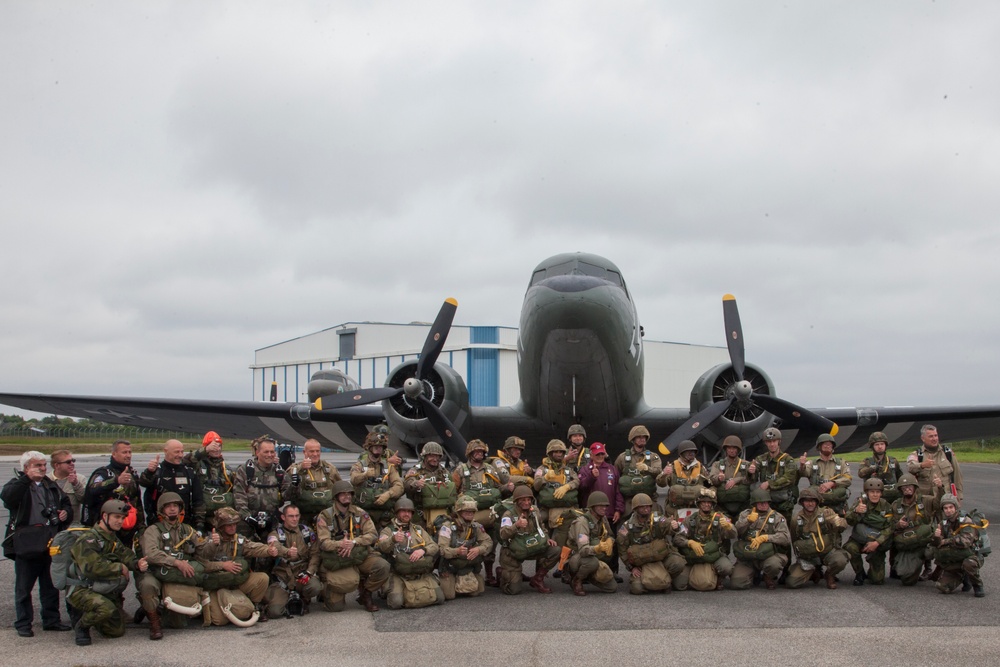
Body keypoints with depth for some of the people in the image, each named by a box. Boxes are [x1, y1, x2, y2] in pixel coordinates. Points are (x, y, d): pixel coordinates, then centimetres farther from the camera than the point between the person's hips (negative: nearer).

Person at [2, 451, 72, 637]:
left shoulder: (51, 485, 16)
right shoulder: (18, 484, -3)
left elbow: (65, 502, 28)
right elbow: (7, 496, -25)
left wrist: (66, 511, 5)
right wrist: (27, 478, -28)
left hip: (50, 542, 6)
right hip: (26, 543, -5)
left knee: (51, 585, 13)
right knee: (23, 586, 3)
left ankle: (51, 619, 23)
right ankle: (23, 623, 11)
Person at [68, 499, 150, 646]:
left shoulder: (114, 540, 14)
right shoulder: (88, 540, -17)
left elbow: (127, 556, 1)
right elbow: (92, 567, -30)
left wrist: (137, 564, -23)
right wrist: (120, 568, -20)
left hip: (105, 592, 9)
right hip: (82, 591, -9)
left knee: (117, 631, 9)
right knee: (107, 608, -36)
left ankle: (85, 613, 27)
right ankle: (81, 625, -6)